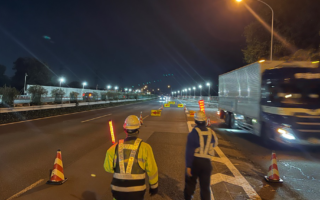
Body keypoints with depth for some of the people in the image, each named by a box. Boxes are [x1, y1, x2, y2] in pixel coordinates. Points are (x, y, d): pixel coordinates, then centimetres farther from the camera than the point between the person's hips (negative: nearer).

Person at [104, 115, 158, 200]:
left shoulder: (116, 147, -3)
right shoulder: (145, 147, -11)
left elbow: (108, 168, 1)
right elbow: (152, 170, -6)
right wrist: (154, 186, 9)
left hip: (118, 190, 2)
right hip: (136, 192, -2)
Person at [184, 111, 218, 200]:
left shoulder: (193, 133, -14)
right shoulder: (211, 133, -2)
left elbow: (189, 151, -17)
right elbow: (215, 143, 17)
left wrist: (188, 166, -14)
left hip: (195, 161, -2)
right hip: (207, 162, 2)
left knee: (190, 182, 17)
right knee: (205, 186, 13)